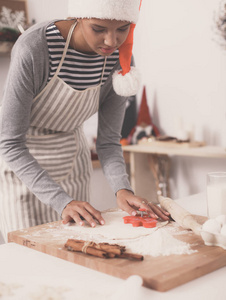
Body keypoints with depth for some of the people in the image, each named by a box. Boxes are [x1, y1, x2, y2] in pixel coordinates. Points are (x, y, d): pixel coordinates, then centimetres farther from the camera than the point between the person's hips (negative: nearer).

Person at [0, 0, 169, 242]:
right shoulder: (33, 48, -29)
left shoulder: (120, 59, -14)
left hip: (71, 166, 4)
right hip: (20, 167, -4)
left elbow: (108, 140, -7)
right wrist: (63, 201, -33)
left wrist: (122, 189, -24)